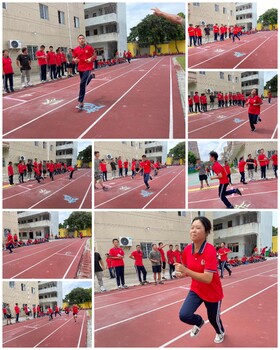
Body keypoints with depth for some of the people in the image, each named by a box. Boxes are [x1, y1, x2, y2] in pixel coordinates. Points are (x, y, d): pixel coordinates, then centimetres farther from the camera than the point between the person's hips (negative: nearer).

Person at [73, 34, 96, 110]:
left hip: (88, 68, -5)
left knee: (82, 84, -18)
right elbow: (74, 58, 13)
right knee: (84, 83, 19)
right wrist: (75, 60, -10)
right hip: (80, 69, 5)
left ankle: (80, 103, -15)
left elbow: (95, 55, 8)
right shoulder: (76, 50, 1)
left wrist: (91, 59, -12)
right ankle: (90, 76, 55)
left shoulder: (89, 47, -6)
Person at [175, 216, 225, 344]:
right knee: (184, 315, -14)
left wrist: (186, 271, -41)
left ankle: (221, 332, 56)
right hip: (196, 290, 4)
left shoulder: (210, 250, -30)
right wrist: (181, 273, -17)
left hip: (212, 292, -4)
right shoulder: (187, 250, -12)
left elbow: (208, 279, -35)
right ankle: (199, 322, 23)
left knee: (213, 319, 18)